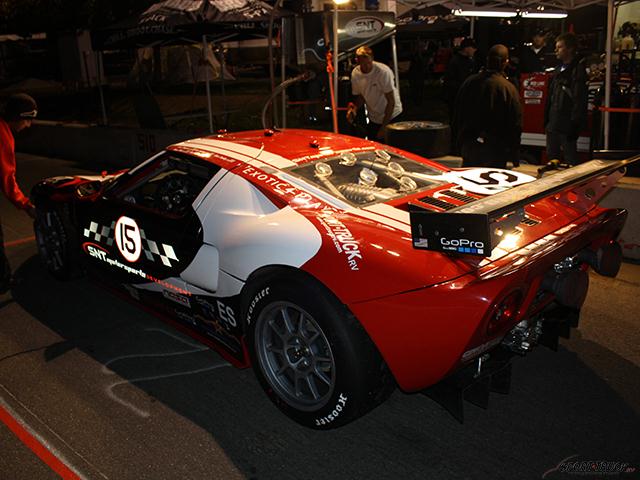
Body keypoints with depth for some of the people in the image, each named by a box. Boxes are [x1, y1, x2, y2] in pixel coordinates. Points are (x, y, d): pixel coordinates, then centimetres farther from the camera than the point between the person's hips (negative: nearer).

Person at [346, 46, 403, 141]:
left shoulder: (384, 72, -22)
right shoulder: (355, 74, -6)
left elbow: (391, 101, -20)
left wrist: (384, 127, -20)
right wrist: (354, 109, -15)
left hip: (392, 116, -5)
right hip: (373, 119, 5)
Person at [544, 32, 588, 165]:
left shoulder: (577, 70, -11)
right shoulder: (558, 70, 15)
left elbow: (579, 101, -17)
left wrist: (574, 125, -21)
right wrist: (547, 119, 14)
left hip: (567, 125, -8)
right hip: (553, 124, 9)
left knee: (570, 159, -1)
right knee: (552, 158, 16)